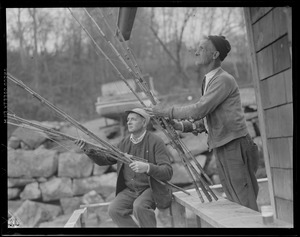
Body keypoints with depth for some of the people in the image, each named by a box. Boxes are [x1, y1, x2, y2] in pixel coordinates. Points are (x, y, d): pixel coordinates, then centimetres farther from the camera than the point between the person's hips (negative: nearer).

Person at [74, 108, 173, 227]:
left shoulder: (156, 142, -14)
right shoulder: (125, 142, 5)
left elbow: (167, 172, -22)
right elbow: (105, 160, 11)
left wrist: (147, 167, -41)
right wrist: (88, 149, -7)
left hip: (152, 189, -6)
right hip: (130, 191, 6)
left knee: (139, 206, -36)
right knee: (114, 210, -21)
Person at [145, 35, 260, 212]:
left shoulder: (224, 80, -14)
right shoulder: (209, 81, 17)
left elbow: (199, 110, -21)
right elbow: (207, 118, 22)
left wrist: (166, 111, -12)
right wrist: (182, 126, 8)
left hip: (236, 147, -10)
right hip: (222, 150, 10)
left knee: (246, 205, -7)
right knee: (234, 204, 12)